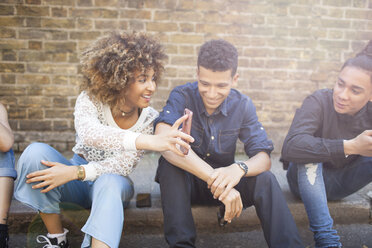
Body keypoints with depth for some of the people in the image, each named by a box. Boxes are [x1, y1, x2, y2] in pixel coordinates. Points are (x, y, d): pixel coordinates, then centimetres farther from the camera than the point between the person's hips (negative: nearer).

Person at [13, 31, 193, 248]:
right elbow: (88, 132, -42)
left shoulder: (150, 119, -14)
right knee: (36, 151, -27)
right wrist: (148, 140, -56)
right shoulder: (90, 100, -18)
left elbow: (123, 166, -20)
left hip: (112, 182, -1)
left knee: (109, 183, -37)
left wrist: (76, 172, -34)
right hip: (77, 182, 1)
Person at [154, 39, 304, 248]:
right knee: (170, 162, -34)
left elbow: (264, 158, -14)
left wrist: (240, 168, -39)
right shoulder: (182, 96, -18)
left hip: (223, 181, 2)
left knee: (264, 179, -25)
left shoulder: (243, 105, -7)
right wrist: (214, 178, -46)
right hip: (185, 182, -2)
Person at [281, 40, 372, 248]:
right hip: (309, 179, -3)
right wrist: (349, 147, -44)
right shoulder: (319, 102, -24)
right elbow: (291, 147, -41)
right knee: (309, 154, -34)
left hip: (343, 182, 3)